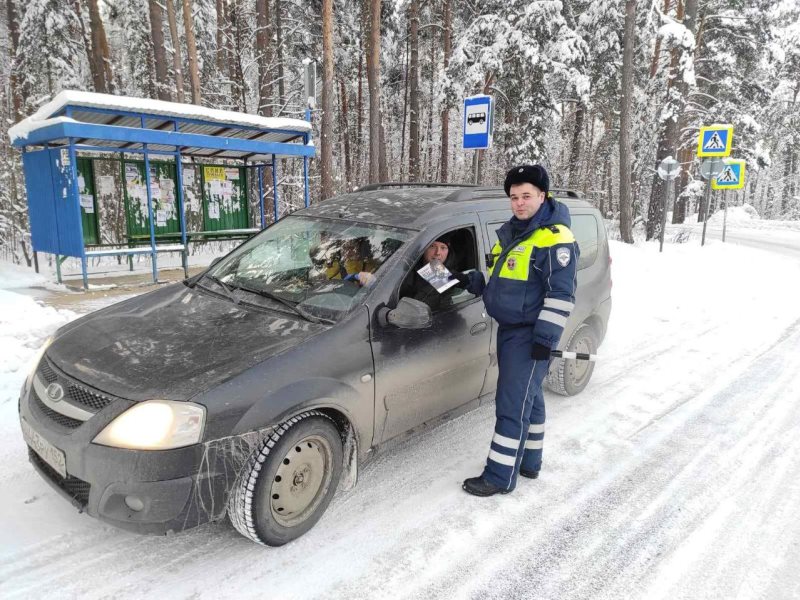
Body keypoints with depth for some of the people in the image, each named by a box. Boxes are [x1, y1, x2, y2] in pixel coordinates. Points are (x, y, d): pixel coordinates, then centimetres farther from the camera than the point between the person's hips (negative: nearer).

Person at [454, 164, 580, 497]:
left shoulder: (555, 239, -15)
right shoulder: (509, 233, 12)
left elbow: (561, 294, -19)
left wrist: (545, 337, -21)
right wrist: (471, 281, 5)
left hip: (530, 335, -9)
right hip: (509, 329, 9)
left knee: (513, 404, -5)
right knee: (527, 398, 19)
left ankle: (500, 475, 5)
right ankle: (529, 461, 33)